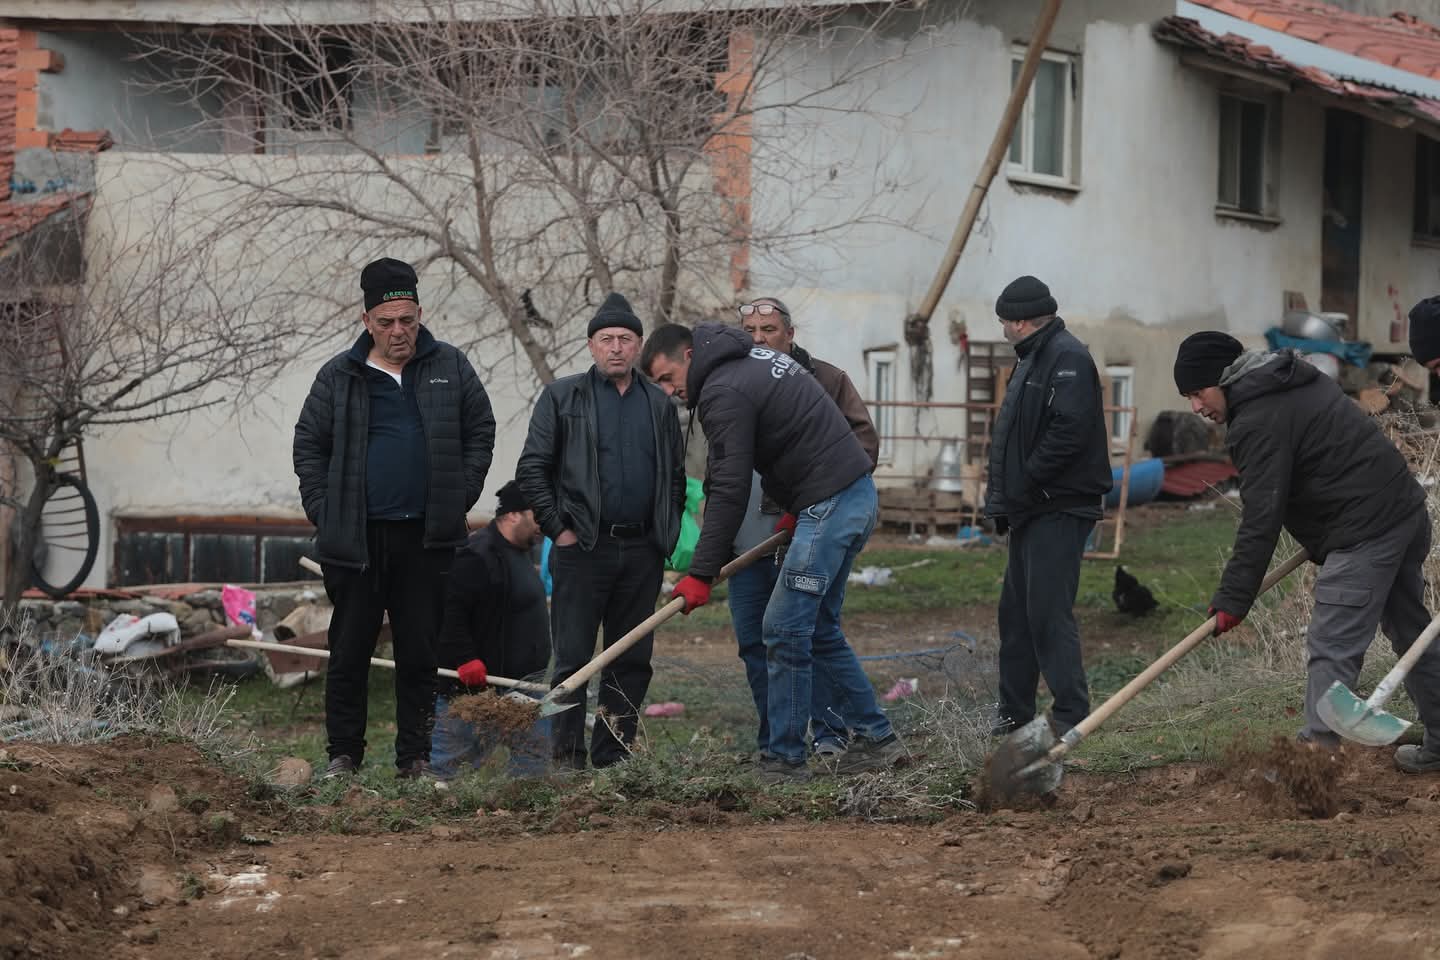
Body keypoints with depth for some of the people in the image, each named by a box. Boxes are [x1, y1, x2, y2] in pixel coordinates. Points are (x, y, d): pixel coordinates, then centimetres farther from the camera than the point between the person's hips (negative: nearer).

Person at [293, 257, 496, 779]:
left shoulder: (450, 368, 6)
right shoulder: (339, 377, 4)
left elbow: (481, 432, 12)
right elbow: (308, 445, 10)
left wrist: (460, 498, 3)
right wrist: (323, 511, 1)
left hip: (427, 538, 0)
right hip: (356, 537, 0)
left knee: (420, 653, 5)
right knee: (349, 653, 3)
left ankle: (416, 755, 12)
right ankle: (343, 754, 12)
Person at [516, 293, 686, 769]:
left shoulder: (659, 405, 14)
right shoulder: (563, 397, 3)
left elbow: (676, 476, 21)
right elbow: (532, 469, 1)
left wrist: (667, 532, 11)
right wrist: (558, 528, -5)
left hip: (642, 551, 4)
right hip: (582, 549, -4)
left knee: (633, 661, 6)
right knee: (573, 659, -4)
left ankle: (613, 756, 12)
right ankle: (568, 759, -1)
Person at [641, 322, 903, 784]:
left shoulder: (723, 392, -13)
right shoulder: (756, 357, 18)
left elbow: (729, 491, -17)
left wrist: (701, 574, -16)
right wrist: (798, 509, 20)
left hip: (830, 504, -10)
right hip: (858, 494, 10)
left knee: (785, 629, -6)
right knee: (819, 628, 16)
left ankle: (785, 759, -2)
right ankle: (876, 739, 20)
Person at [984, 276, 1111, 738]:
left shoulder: (1067, 358, -14)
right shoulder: (1033, 358, 19)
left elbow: (1069, 430, -25)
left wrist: (1027, 481, -19)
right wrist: (1005, 494, 12)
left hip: (1058, 509, -11)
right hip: (1031, 510, 11)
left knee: (1049, 613, -12)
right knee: (1016, 611, 14)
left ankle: (1071, 713, -9)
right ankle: (1014, 712, 22)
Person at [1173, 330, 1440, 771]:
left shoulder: (1259, 422, -15)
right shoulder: (1296, 380, 15)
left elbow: (1260, 522, -18)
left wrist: (1232, 601, -14)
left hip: (1365, 532, -10)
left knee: (1331, 649, -11)